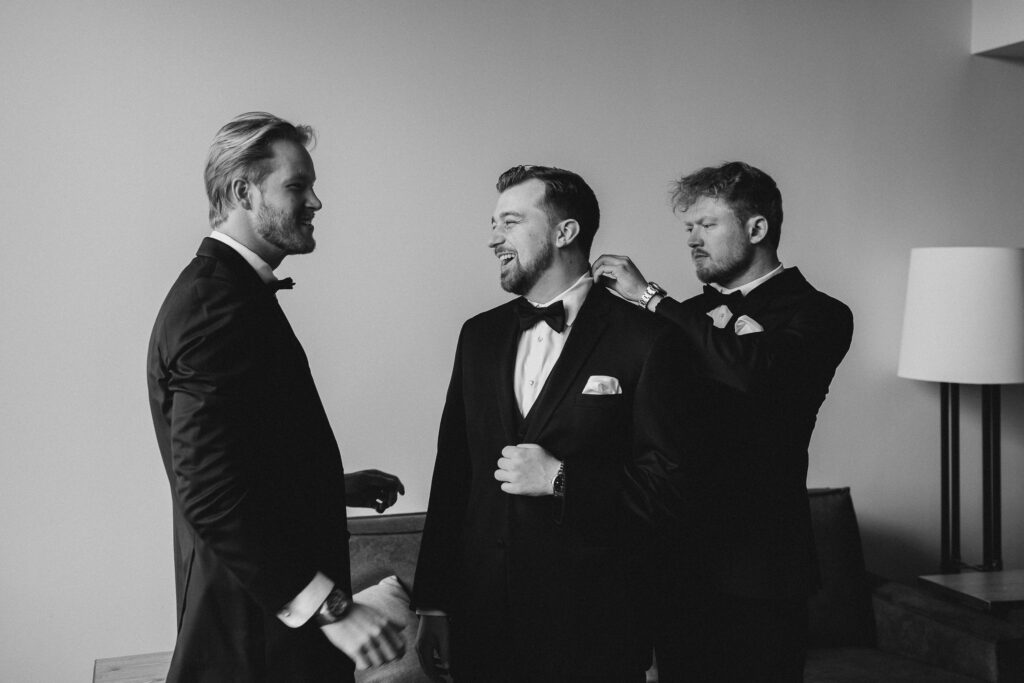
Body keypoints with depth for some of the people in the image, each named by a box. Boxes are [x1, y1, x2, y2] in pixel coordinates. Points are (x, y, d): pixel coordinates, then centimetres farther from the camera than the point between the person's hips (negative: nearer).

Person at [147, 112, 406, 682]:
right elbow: (212, 495, -28)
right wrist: (329, 607, -27)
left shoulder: (234, 292, 11)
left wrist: (335, 486, 17)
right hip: (259, 619, -10)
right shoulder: (215, 305, -21)